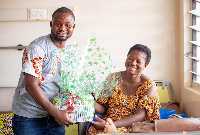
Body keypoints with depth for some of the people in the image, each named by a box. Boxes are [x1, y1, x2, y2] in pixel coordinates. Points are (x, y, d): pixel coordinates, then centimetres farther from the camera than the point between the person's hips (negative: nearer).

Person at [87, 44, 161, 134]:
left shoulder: (149, 86, -5)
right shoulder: (114, 78, 3)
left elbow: (140, 116, -14)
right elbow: (103, 108, 7)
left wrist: (109, 125, -25)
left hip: (132, 127, -3)